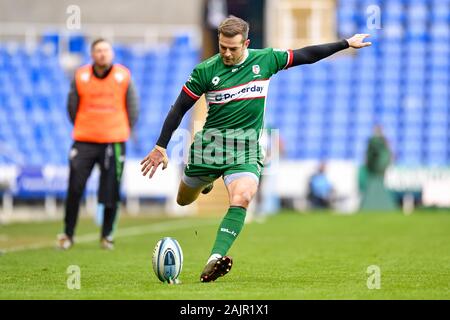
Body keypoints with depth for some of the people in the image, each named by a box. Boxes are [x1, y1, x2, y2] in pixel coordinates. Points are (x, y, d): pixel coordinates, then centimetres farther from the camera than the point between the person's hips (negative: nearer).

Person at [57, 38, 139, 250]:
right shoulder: (81, 76, 1)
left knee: (111, 192, 0)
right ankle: (67, 234, 7)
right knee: (74, 188, -5)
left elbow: (132, 106, 10)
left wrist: (124, 131, 9)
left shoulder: (123, 76, 2)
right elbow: (72, 106, 11)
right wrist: (82, 129, 11)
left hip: (114, 142, 0)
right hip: (84, 142, 0)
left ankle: (107, 235, 15)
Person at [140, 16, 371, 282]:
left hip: (246, 149, 0)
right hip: (210, 144, 1)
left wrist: (347, 43, 14)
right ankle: (207, 180, 51)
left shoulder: (265, 60, -1)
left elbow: (305, 55, 11)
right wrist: (160, 147, -5)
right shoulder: (205, 70, -7)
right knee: (184, 201, 15)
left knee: (241, 199, -27)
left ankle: (215, 259, -36)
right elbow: (179, 109, -2)